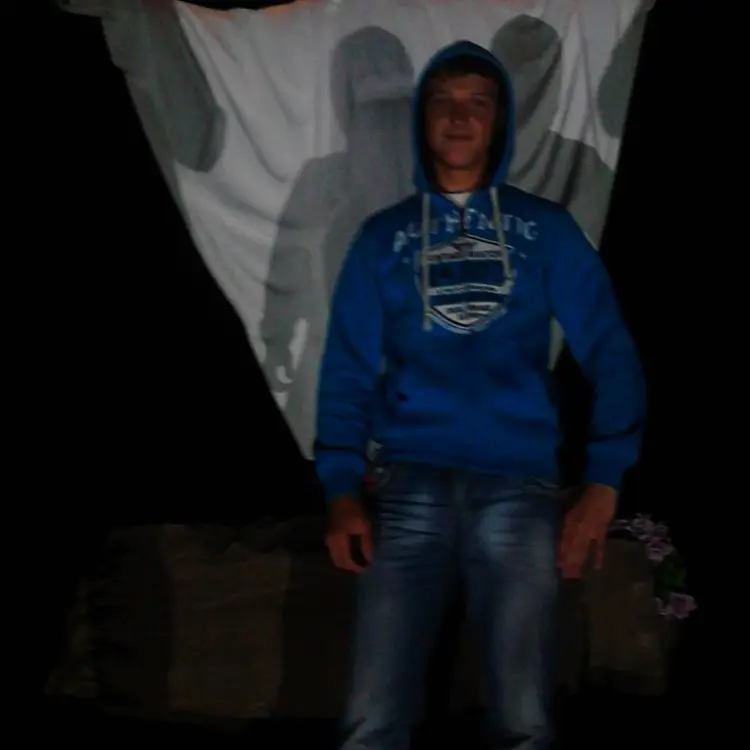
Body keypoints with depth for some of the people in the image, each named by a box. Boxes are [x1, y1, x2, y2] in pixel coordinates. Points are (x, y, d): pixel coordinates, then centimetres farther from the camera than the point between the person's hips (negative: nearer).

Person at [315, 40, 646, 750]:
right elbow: (348, 366, 9)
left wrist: (603, 483, -6)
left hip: (519, 484, 0)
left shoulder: (545, 227, 12)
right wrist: (340, 489, -4)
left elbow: (608, 351, 6)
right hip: (410, 483, 1)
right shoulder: (382, 235, 14)